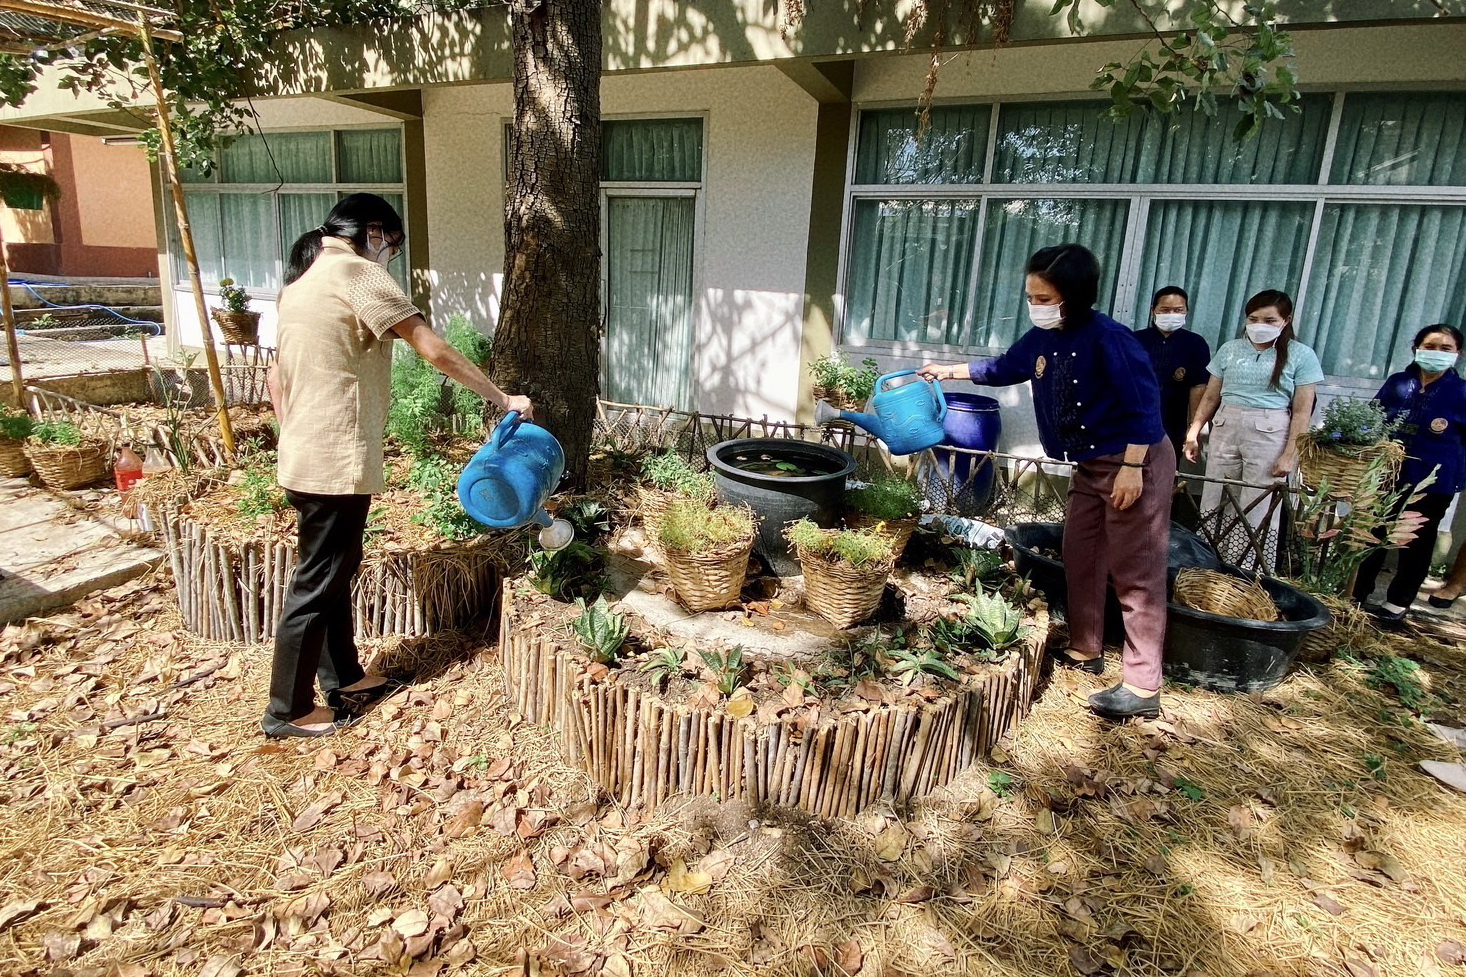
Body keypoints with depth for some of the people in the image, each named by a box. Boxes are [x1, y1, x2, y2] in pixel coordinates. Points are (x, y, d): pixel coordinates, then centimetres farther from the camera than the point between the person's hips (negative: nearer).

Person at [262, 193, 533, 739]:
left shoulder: (302, 280, 16)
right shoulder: (356, 274, -12)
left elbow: (277, 382, 18)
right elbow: (433, 350, -17)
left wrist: (299, 439, 21)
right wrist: (500, 397, -10)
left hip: (306, 456, 10)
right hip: (336, 462, -10)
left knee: (334, 572, 18)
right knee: (317, 584, 1)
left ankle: (344, 681, 32)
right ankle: (287, 711, 14)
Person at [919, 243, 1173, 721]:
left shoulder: (1107, 336, -21)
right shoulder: (1042, 339, 3)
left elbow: (1143, 402, -21)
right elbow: (1003, 369, 22)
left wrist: (1132, 467, -24)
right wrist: (949, 370, 21)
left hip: (1136, 462, -9)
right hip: (1091, 466, 9)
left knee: (1135, 572, -6)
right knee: (1079, 556, 15)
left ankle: (1143, 687, 1)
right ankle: (1085, 650, 31)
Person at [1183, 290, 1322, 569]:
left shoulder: (1301, 355, 1)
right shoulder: (1230, 349, 8)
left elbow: (1302, 411, -2)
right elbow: (1210, 397, 12)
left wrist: (1290, 454, -9)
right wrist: (1193, 432, 5)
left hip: (1270, 436, -3)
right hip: (1225, 431, 3)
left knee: (1258, 511, 0)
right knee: (1213, 504, 4)